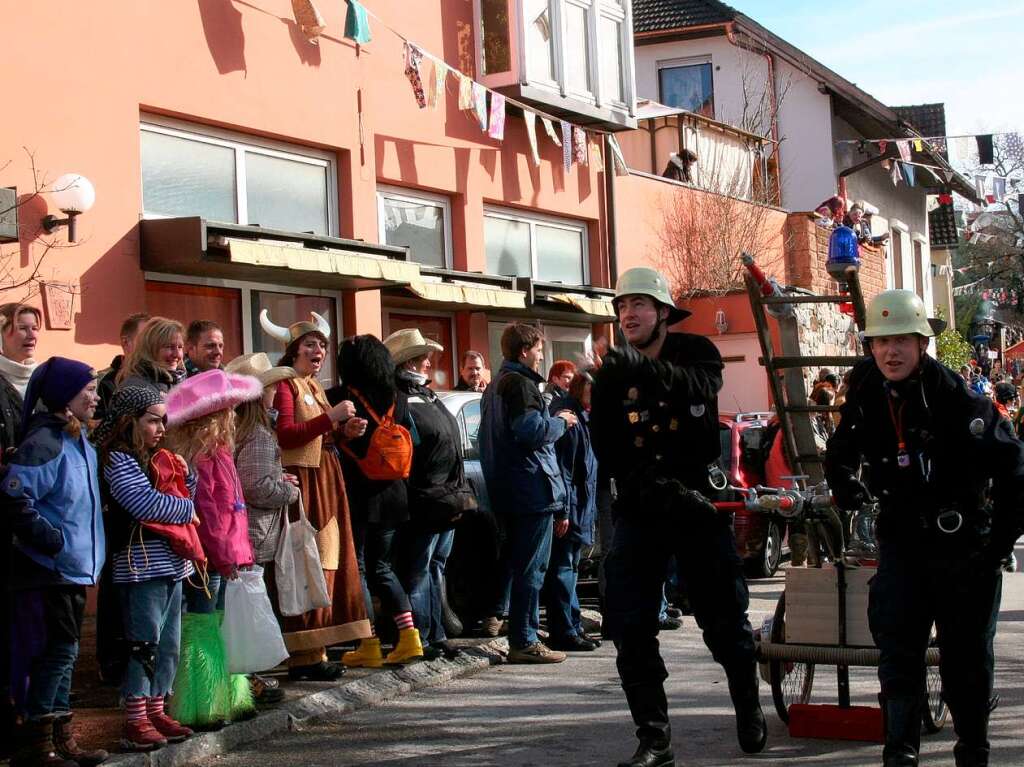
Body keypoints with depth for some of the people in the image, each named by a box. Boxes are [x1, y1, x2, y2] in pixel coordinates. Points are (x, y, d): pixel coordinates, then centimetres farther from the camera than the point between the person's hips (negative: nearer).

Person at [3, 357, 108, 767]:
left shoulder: (78, 438, 11)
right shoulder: (44, 442, -19)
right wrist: (53, 541, -22)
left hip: (73, 568, 9)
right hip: (47, 569, -9)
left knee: (63, 653, 14)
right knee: (57, 651, -6)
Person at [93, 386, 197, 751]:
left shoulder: (157, 459, 17)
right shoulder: (118, 460, -9)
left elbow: (184, 498, 22)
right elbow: (146, 503, -20)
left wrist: (184, 475, 3)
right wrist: (186, 509, -6)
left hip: (170, 564, 9)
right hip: (142, 565, -9)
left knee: (168, 645, 12)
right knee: (144, 644, -5)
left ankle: (155, 711, 21)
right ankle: (135, 722, 1)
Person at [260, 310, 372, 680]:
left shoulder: (314, 387, 21)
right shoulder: (284, 385, -7)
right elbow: (286, 435, -19)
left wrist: (345, 430, 7)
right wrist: (331, 416, -21)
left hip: (325, 482, 10)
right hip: (302, 483, -10)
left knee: (326, 566, 8)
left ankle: (314, 651, 13)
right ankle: (304, 656, -9)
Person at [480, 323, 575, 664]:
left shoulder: (495, 386, 20)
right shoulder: (521, 383, -12)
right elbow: (531, 431, -22)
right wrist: (560, 422, -6)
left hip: (510, 492, 10)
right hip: (533, 489, -10)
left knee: (520, 565, 15)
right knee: (532, 568, -7)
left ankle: (520, 637, 20)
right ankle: (524, 642, -6)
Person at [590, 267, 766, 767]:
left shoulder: (696, 352, -2)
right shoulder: (610, 374, 4)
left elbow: (699, 387, -26)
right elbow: (606, 447, -6)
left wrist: (644, 366, -42)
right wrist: (650, 484, -21)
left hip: (697, 500, -2)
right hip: (639, 507, 2)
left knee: (725, 618, 7)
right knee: (630, 628, -7)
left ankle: (748, 706, 33)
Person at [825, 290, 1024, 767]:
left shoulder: (957, 400, -18)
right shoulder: (867, 391, -3)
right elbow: (843, 449, 19)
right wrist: (844, 483, 6)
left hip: (963, 545, -3)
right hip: (901, 539, 3)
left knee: (966, 657, 7)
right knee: (897, 650, -5)